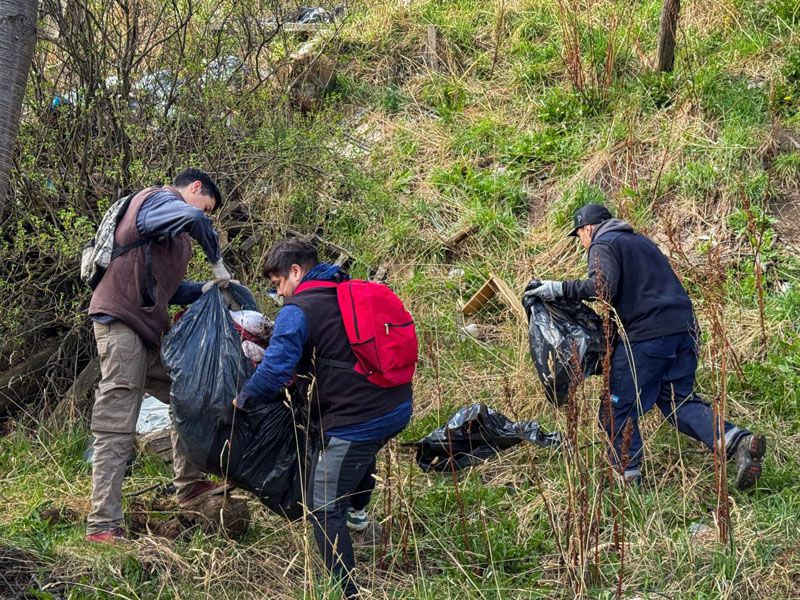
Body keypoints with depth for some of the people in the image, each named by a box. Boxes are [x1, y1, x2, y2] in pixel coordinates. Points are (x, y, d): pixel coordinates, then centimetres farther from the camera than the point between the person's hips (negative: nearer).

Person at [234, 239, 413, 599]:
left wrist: (243, 400, 1)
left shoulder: (297, 312, -10)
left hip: (354, 423, -9)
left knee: (325, 512, 2)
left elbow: (274, 371, -16)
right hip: (398, 408, 9)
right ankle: (356, 513, 55)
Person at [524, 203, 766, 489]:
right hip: (683, 327, 9)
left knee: (619, 408, 3)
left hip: (646, 335, -8)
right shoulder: (639, 240, 28)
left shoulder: (603, 245, 0)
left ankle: (626, 476, 4)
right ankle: (738, 441, -7)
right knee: (678, 400, 13)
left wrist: (560, 289, -15)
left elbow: (603, 287, -18)